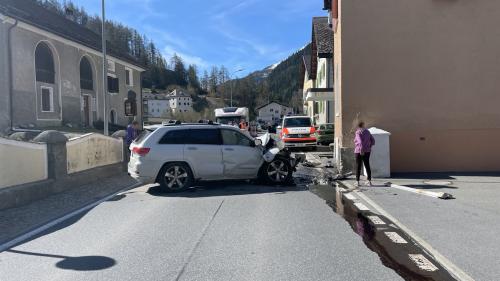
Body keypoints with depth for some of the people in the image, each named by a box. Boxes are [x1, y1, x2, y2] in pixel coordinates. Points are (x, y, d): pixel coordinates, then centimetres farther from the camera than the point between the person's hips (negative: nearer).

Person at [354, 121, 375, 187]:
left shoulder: (358, 133, -11)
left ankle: (357, 181, 5)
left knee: (358, 166, 3)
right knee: (367, 165, 10)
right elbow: (373, 141, 8)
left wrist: (361, 150, -28)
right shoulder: (367, 132, 7)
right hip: (367, 151, 5)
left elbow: (360, 142, -25)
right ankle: (369, 181, 7)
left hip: (359, 151, -5)